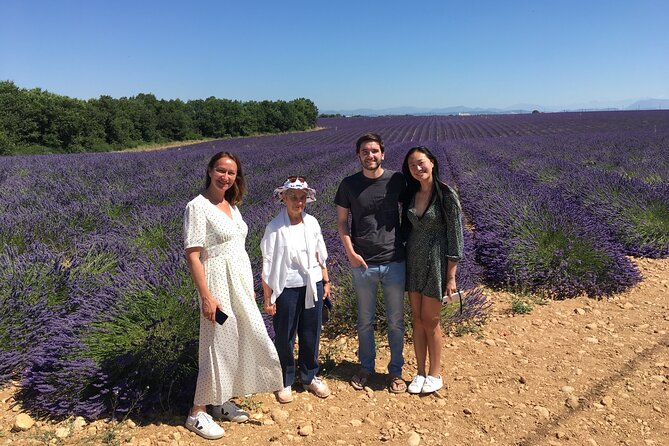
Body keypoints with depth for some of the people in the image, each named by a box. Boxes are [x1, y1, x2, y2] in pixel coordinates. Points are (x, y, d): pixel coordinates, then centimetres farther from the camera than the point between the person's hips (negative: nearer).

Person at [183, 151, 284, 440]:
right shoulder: (198, 206, -13)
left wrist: (250, 288, 14)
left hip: (241, 282, 8)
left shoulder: (231, 205, 10)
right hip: (219, 285, -8)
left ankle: (222, 401, 31)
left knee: (238, 342, 14)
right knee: (218, 345, 1)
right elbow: (192, 255, -17)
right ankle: (198, 413, 19)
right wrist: (206, 296, -22)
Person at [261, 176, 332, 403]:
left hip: (312, 286, 4)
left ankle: (310, 377, 35)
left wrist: (326, 282, 13)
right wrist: (268, 298, -9)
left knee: (311, 334, 15)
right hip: (287, 289, -4)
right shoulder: (275, 227, -11)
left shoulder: (312, 223, 2)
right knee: (284, 337, 9)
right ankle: (285, 382, 29)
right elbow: (268, 266, -10)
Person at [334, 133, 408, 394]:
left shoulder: (397, 181, -2)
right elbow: (342, 222, 5)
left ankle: (396, 370, 30)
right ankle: (366, 367, 34)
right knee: (365, 321, 14)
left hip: (394, 262, 0)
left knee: (396, 321, 11)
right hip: (362, 264, 0)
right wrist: (350, 252, -6)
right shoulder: (349, 184, -1)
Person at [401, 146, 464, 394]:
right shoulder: (410, 194, 4)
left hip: (435, 263, -5)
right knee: (417, 319, 11)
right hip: (413, 262, 5)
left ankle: (435, 374, 23)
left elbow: (455, 237, -12)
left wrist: (451, 277, -13)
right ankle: (420, 372, 26)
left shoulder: (447, 195, -12)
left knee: (430, 321, 4)